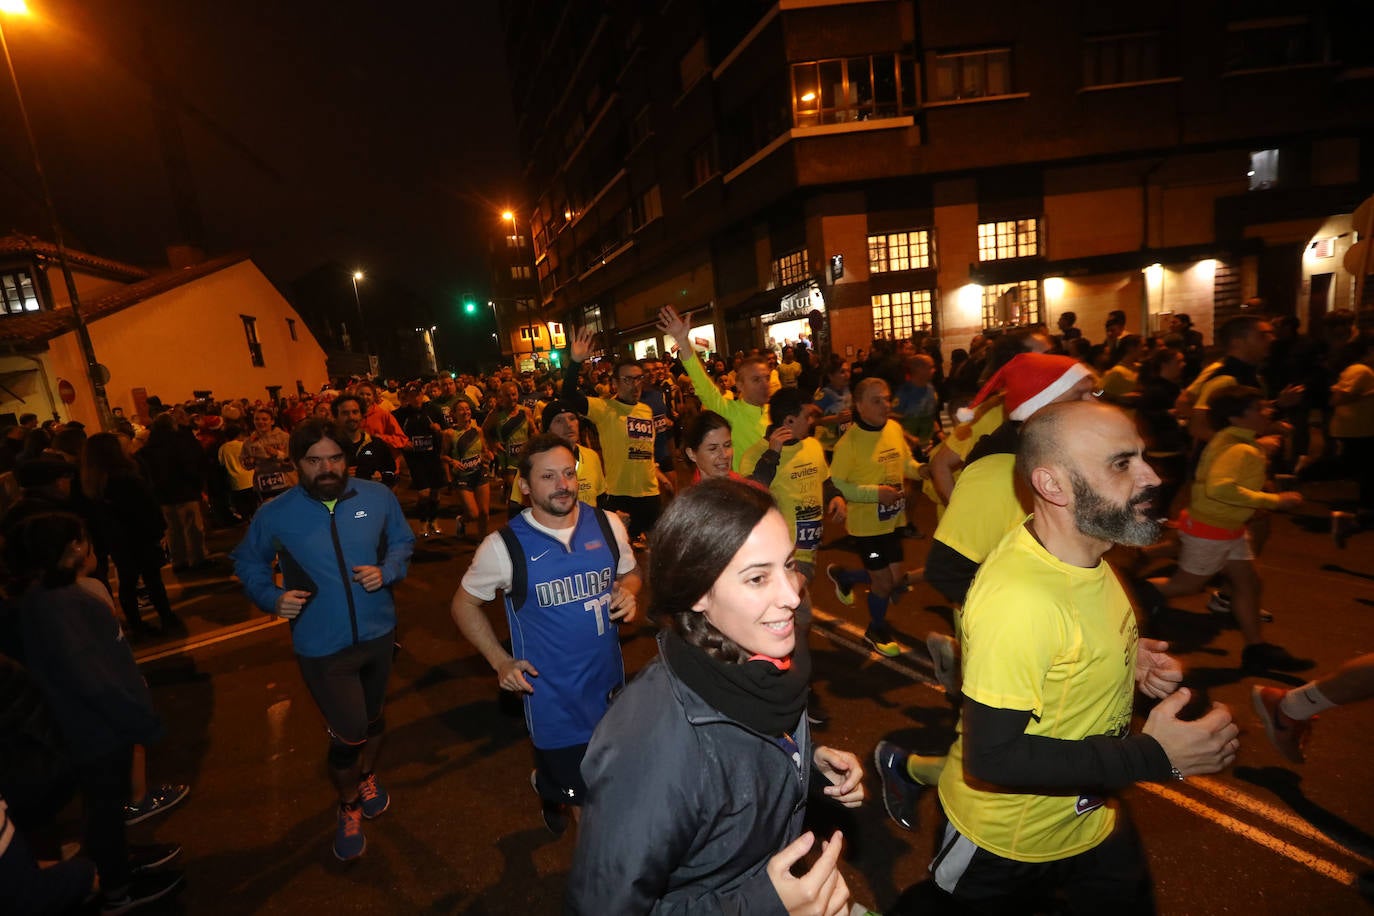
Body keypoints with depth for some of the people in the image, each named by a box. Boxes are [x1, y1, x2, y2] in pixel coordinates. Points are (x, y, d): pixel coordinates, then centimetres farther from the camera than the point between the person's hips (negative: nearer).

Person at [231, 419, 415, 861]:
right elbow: (247, 561, 5)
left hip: (378, 632, 3)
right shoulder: (275, 514, -12)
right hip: (322, 646, -3)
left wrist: (387, 571, -15)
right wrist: (272, 597, -11)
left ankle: (367, 777, 55)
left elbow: (402, 541, 4)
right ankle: (349, 807, 32)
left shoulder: (378, 496, -10)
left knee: (372, 715, 24)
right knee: (348, 735, 0)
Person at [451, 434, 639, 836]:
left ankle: (551, 786, 53)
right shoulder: (504, 546, -13)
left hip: (608, 679, 4)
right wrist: (500, 661, -6)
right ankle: (548, 787, 46)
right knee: (580, 795, 11)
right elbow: (464, 603, 1)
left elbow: (630, 573, 11)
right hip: (551, 692, -3)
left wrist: (627, 592, -12)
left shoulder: (608, 525, -6)